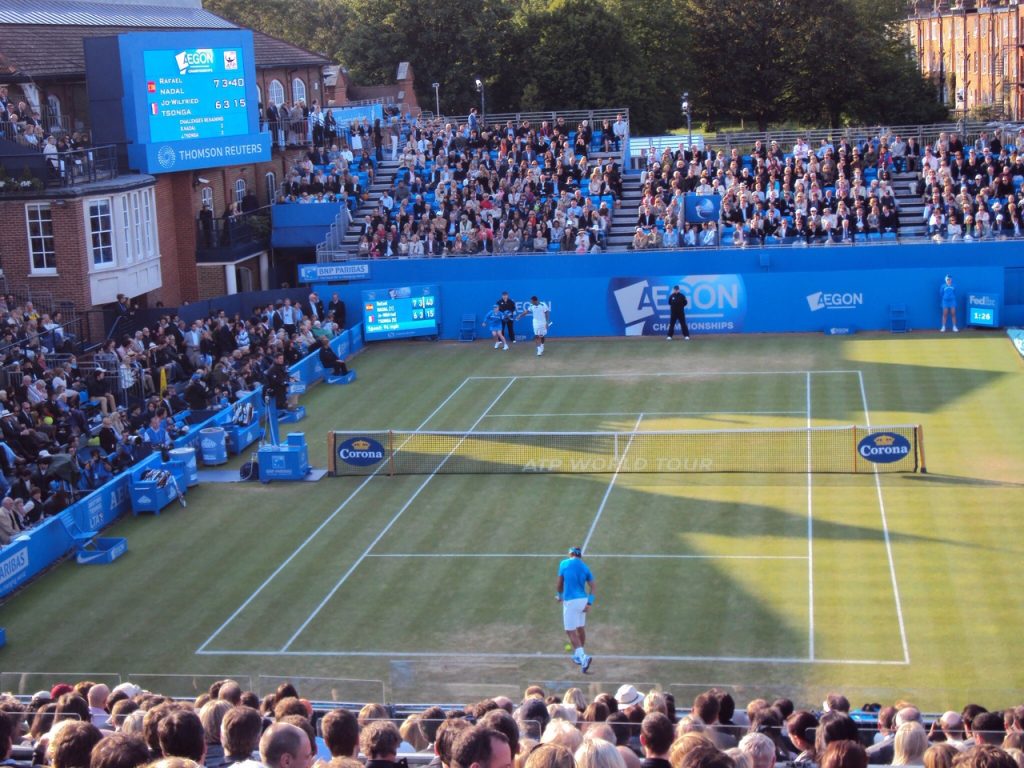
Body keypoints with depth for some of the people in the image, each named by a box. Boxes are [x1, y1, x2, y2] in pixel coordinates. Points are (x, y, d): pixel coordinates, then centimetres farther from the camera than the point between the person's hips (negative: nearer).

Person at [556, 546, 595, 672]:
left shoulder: (564, 564, -2)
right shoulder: (584, 567, 7)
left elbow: (560, 584, 2)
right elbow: (592, 586, -1)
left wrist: (559, 596, 19)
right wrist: (589, 603, -2)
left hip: (570, 601, -5)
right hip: (583, 600, 5)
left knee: (571, 631, -3)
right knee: (581, 628, 18)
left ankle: (583, 657, -18)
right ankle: (578, 655, 33)